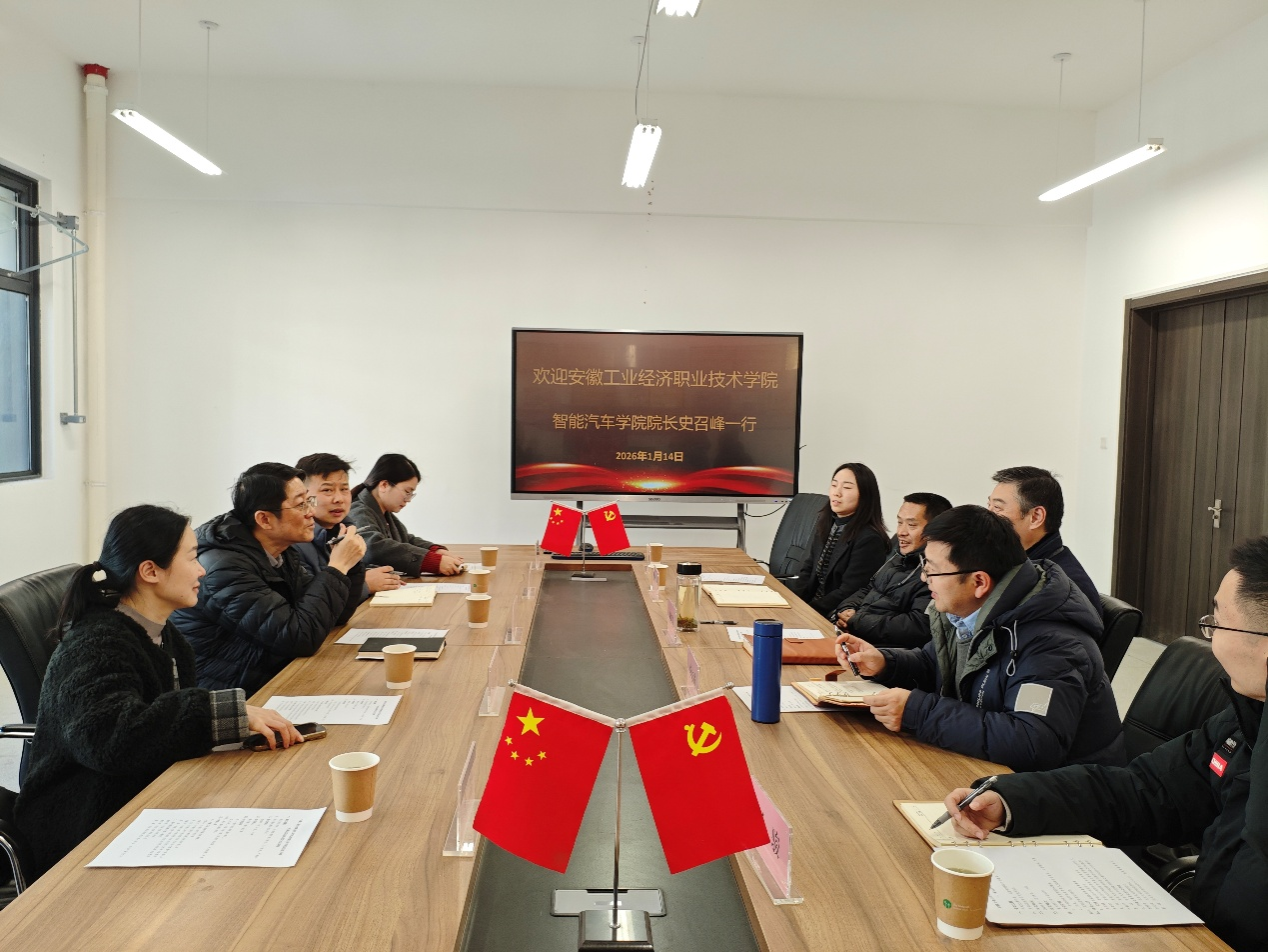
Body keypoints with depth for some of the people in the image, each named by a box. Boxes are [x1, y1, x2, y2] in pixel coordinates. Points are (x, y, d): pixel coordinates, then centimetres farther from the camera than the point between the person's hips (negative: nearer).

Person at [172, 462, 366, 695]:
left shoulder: (282, 552, 4)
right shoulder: (226, 567, -22)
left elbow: (334, 615, 10)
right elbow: (300, 637, -26)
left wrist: (349, 565, -5)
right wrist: (337, 568, -20)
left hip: (274, 680, 8)